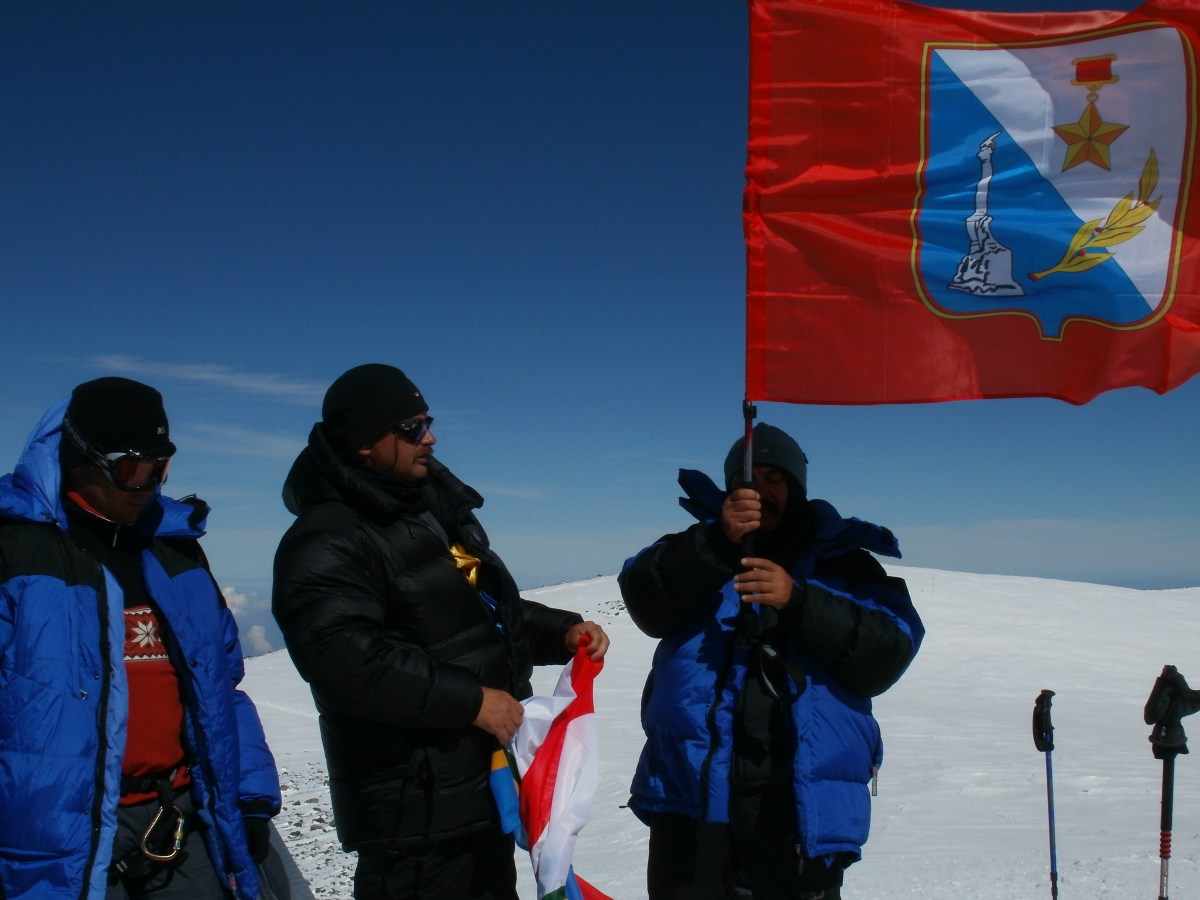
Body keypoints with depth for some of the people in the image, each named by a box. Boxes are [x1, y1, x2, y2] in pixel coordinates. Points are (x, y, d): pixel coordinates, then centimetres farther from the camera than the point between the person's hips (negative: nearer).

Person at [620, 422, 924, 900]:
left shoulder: (845, 563, 11)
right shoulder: (696, 552, 12)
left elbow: (887, 655, -3)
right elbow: (646, 601, -7)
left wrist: (797, 601, -17)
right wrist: (716, 542, -22)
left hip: (803, 802, 0)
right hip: (692, 790, 1)